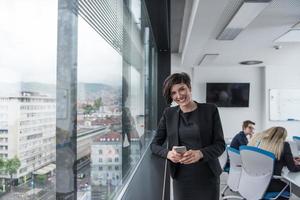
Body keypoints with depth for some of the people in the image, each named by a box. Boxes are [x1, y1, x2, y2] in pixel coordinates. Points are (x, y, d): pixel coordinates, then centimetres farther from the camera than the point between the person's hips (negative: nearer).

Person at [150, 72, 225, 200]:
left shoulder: (210, 110, -2)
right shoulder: (169, 114, 3)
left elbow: (220, 144, -4)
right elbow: (154, 144, 5)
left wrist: (200, 153, -22)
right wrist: (168, 153, -16)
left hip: (208, 177, 0)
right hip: (181, 178, 1)